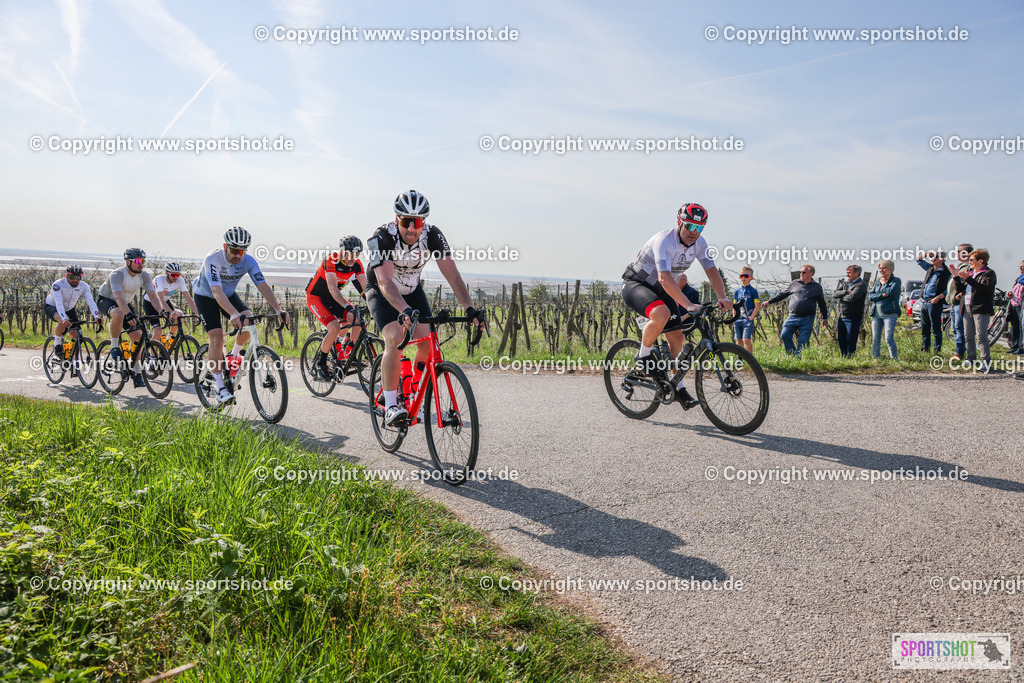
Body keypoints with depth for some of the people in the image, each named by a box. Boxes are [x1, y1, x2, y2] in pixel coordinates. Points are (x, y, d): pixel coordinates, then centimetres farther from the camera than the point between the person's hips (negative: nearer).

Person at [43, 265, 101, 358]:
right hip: (51, 307, -4)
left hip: (69, 309, 4)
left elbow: (90, 301, -31)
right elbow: (59, 303, -43)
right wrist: (64, 318, -58)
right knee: (63, 322, -37)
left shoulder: (83, 286, -20)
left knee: (76, 335, -10)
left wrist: (96, 316, -48)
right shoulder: (58, 285, -31)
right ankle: (57, 344, -13)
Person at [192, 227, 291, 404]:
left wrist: (278, 309, -43)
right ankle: (219, 387, -9)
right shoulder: (213, 259, -34)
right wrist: (233, 314, -59)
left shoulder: (248, 261, -22)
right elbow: (217, 291, -44)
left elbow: (263, 285, -28)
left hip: (229, 295, 4)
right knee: (217, 338, -17)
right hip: (205, 296, -4)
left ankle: (234, 356, 3)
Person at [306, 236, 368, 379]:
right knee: (335, 328, -25)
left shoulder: (357, 264, -10)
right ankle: (320, 363, -4)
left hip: (332, 297, 6)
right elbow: (332, 288, -39)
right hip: (315, 296, -6)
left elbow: (365, 287, -13)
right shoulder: (331, 260, -28)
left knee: (357, 319, -16)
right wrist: (348, 306, -51)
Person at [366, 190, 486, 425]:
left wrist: (469, 309, -41)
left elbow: (452, 275, -28)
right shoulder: (382, 238, -33)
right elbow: (385, 282, -44)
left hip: (411, 290, 4)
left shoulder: (433, 236, -24)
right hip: (381, 292, -4)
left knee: (428, 341, -13)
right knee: (394, 338, -27)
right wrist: (405, 311, -62)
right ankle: (390, 406, -20)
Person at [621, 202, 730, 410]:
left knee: (677, 337, 0)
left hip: (660, 290, 7)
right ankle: (644, 357, -11)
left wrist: (722, 298, -25)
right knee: (661, 314, -37)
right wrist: (688, 305, -51)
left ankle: (678, 387, 15)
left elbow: (712, 271, -7)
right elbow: (665, 278, -42)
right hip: (635, 284, -7)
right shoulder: (665, 240, -30)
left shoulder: (699, 242, -7)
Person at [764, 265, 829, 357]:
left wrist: (825, 319, 16)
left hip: (807, 319, -1)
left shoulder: (817, 287, 10)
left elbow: (822, 304, 18)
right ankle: (792, 355, 0)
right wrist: (769, 301, 17)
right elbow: (782, 294, 21)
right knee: (785, 335, -13)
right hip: (792, 317, 2)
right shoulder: (794, 283, 12)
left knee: (802, 342, -5)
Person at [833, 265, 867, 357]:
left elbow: (852, 297, -23)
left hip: (853, 319, -7)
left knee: (850, 341, -4)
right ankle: (843, 358, 21)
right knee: (841, 340, 11)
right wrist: (846, 292, -12)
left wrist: (841, 297, -4)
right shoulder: (845, 283, 14)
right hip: (842, 317, 7)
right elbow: (834, 294, 3)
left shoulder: (861, 285, -8)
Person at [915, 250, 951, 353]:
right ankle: (925, 348, 19)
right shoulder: (930, 268, 14)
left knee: (936, 329, -3)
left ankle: (937, 350, 2)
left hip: (934, 303, -7)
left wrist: (938, 297, -21)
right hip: (924, 302, 7)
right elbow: (920, 261, 29)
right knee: (924, 328, 12)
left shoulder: (946, 273, -6)